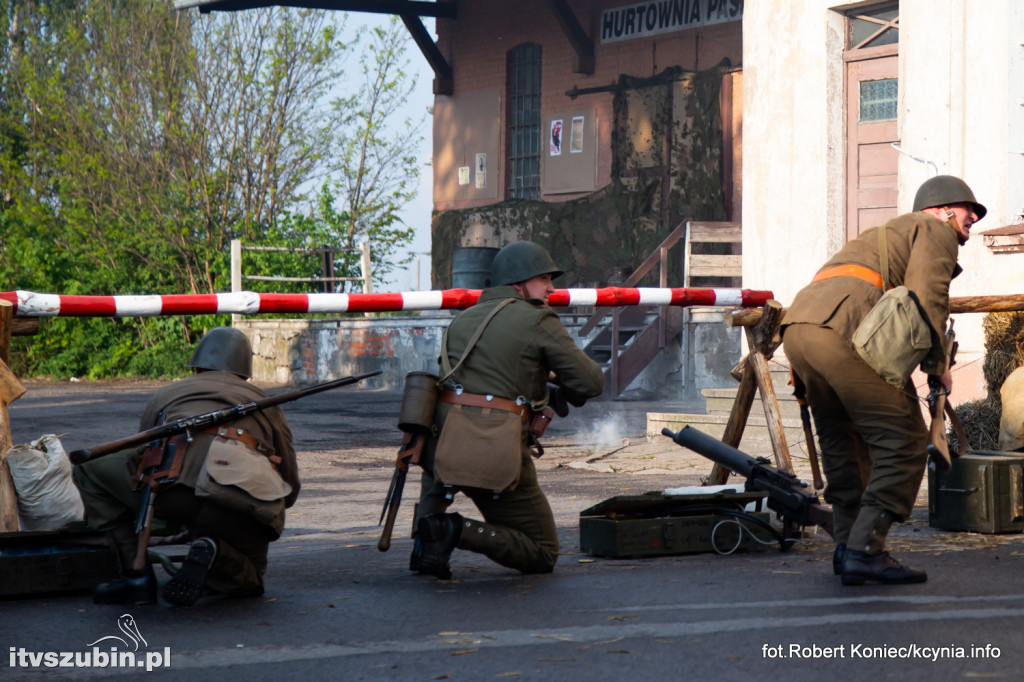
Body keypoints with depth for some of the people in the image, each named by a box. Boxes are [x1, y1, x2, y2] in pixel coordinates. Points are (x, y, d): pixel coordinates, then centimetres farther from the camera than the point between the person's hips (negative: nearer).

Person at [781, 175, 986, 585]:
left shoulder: (892, 233, 40)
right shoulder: (936, 231, 14)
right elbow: (925, 298, -3)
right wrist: (938, 365, 4)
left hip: (797, 325, 9)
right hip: (843, 330, -9)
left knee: (843, 440, 21)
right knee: (904, 442, -6)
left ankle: (847, 545, 19)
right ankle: (864, 551, -13)